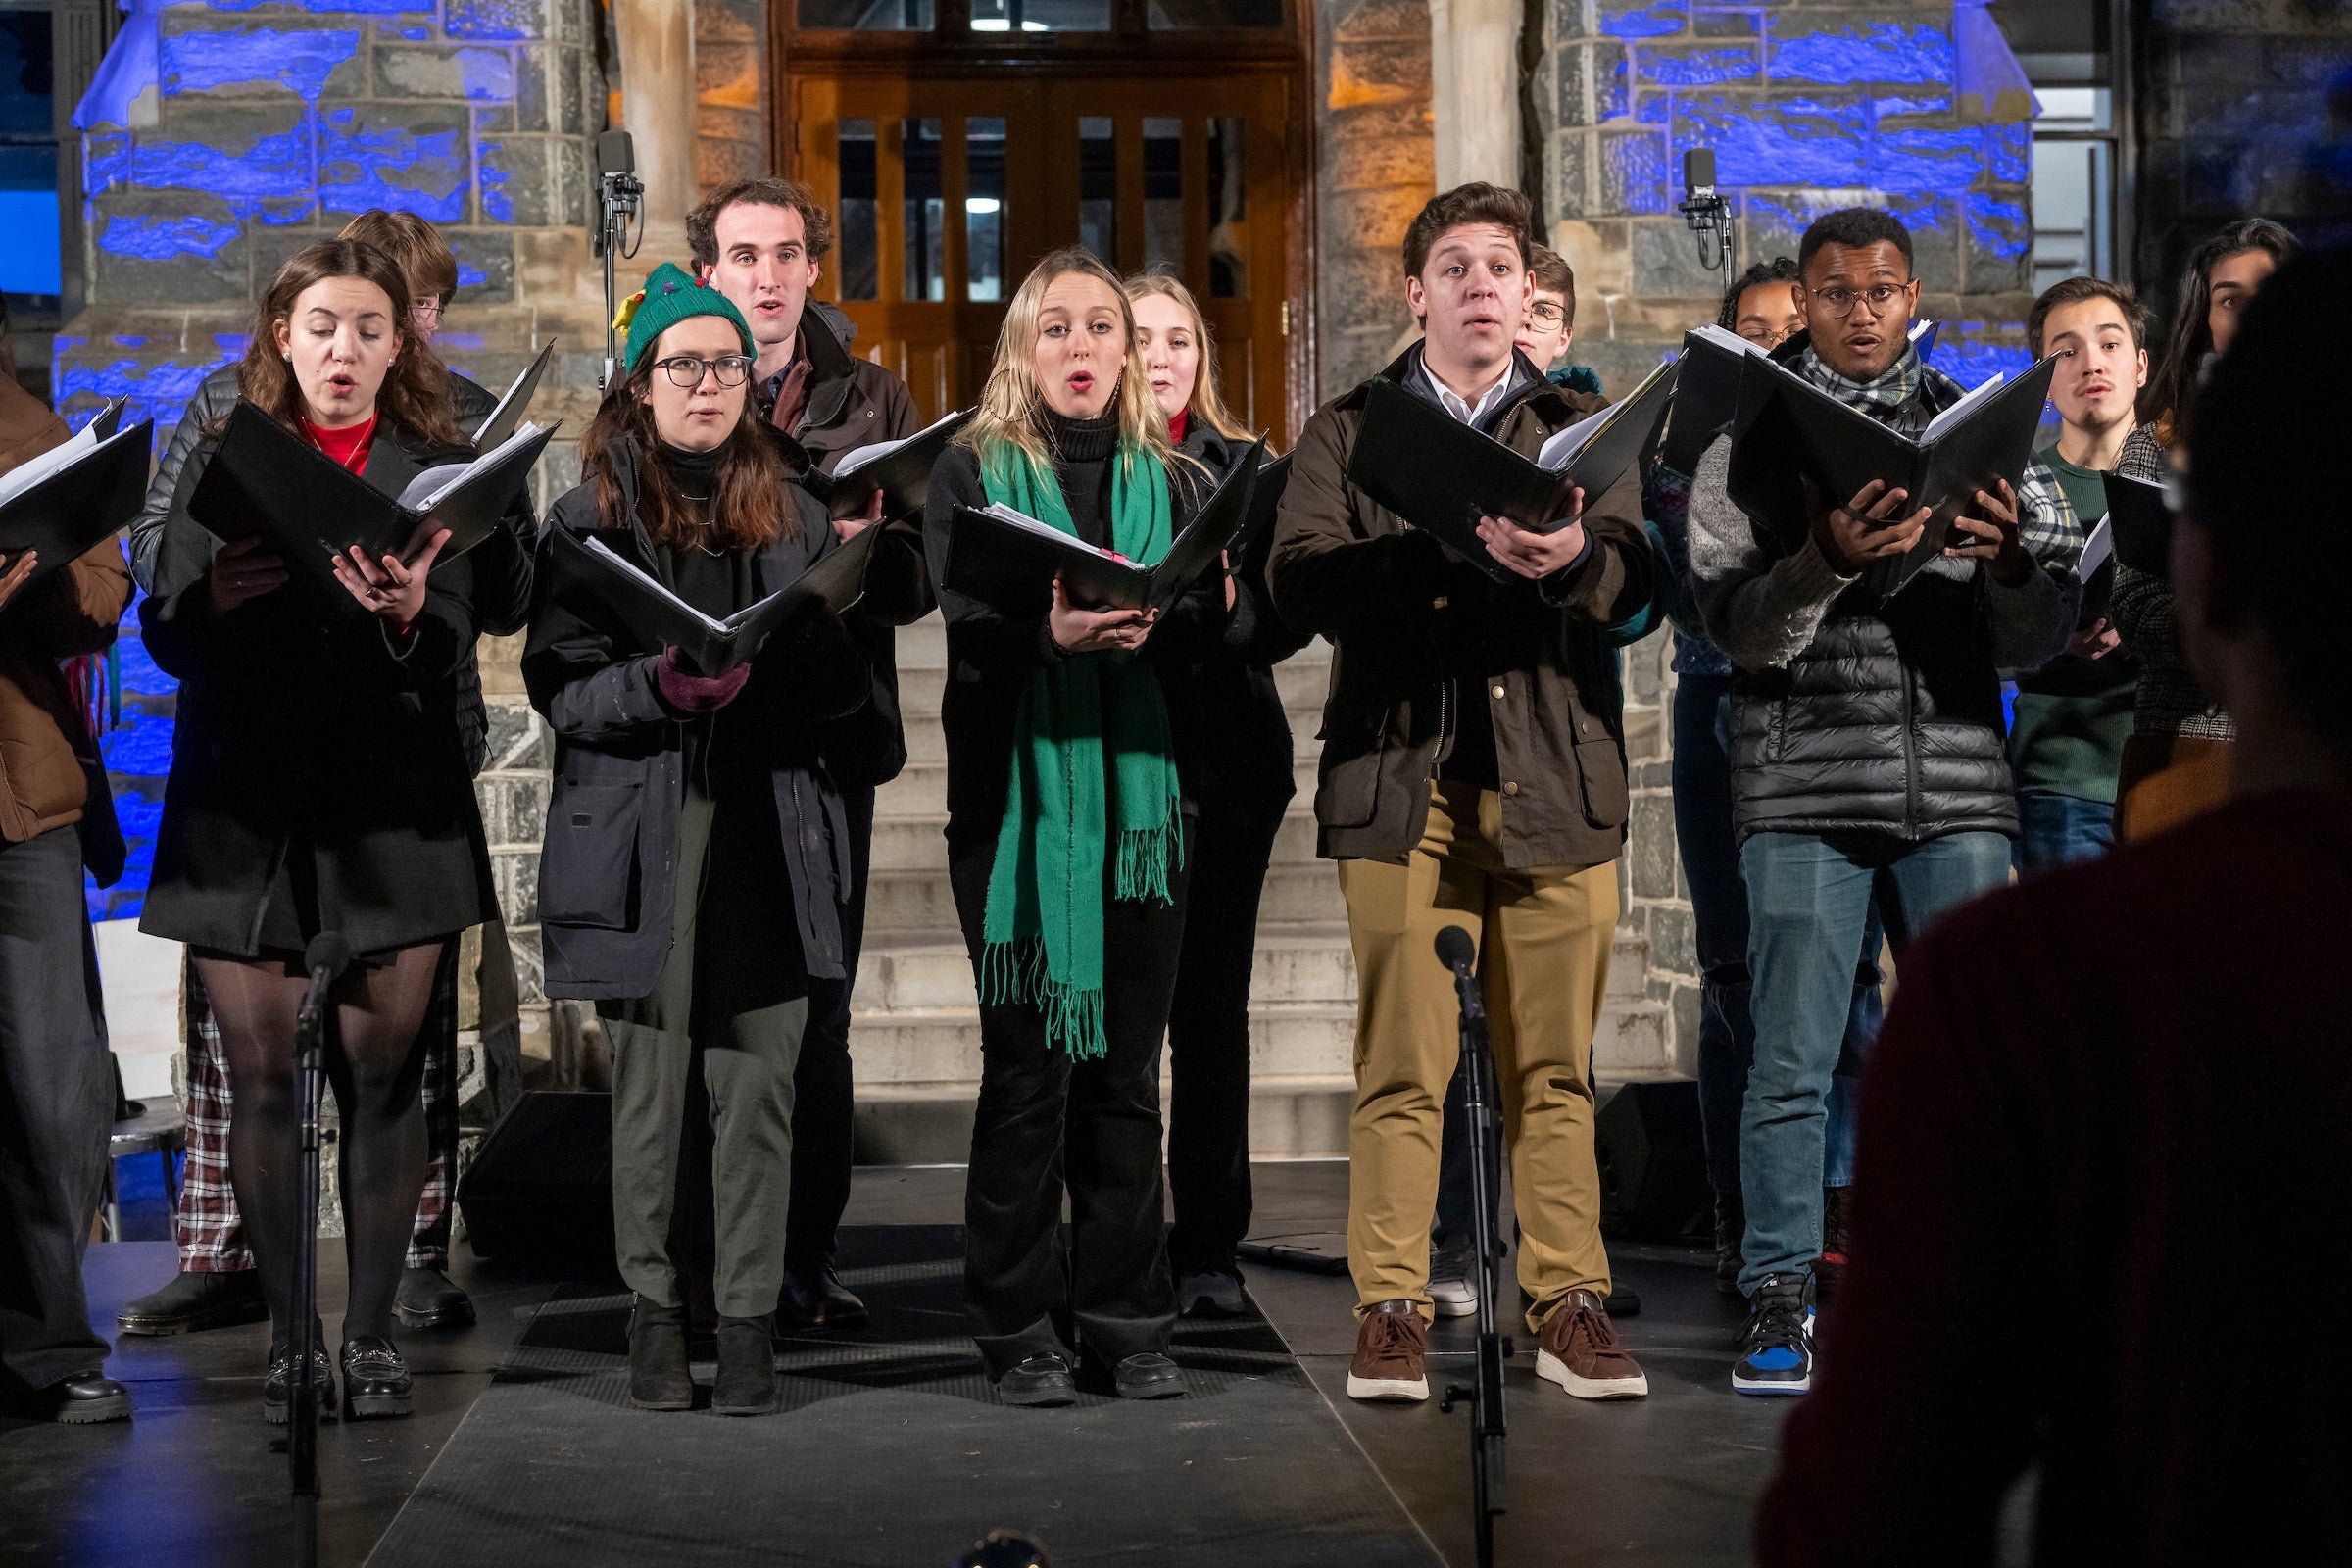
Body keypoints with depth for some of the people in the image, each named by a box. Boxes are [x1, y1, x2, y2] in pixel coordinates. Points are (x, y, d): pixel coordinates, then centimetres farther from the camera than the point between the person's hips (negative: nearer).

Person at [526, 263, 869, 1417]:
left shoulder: (793, 516, 15)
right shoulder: (593, 515, 6)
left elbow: (845, 683, 11)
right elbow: (558, 684, 0)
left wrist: (776, 667, -10)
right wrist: (660, 684, -18)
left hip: (770, 829, 2)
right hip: (643, 832, -2)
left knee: (759, 1083, -1)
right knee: (648, 1082, -2)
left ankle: (749, 1320, 4)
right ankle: (653, 1316, 8)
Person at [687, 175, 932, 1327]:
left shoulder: (873, 402, 12)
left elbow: (917, 578, 4)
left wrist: (857, 551, -17)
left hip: (826, 734, 1)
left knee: (815, 1013, 4)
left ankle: (807, 1259, 11)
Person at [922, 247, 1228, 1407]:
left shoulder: (1172, 482, 14)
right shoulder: (973, 472, 6)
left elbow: (1209, 627, 2)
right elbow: (968, 628, -9)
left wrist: (1150, 626, -20)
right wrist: (1050, 630, -29)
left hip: (1141, 789, 3)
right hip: (1017, 791, -2)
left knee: (1127, 1066, 5)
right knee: (1027, 1064, -2)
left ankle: (1127, 1321, 13)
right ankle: (1020, 1327, 7)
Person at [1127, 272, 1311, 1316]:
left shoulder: (1243, 468, 14)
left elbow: (1288, 615, 6)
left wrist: (1226, 605, -14)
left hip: (1226, 760, 2)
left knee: (1212, 1004, 1)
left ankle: (1209, 1248, 8)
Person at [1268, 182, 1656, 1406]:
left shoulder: (1584, 431, 16)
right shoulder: (1346, 433, 11)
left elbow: (1630, 578, -2)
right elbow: (1301, 580, -6)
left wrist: (1569, 558, -26)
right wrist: (1455, 548, -21)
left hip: (1556, 778, 1)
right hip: (1402, 776, -1)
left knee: (1553, 1067, 3)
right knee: (1401, 1066, -2)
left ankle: (1568, 1304, 11)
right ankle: (1391, 1311, 5)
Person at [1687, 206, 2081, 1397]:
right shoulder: (1749, 437, 6)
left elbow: (2041, 638, 6)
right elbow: (1738, 625, -5)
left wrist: (2009, 563, -16)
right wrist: (1829, 561, -23)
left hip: (1956, 785, 2)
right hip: (1803, 786, -2)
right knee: (1791, 1062, -1)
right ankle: (1780, 1301, 10)